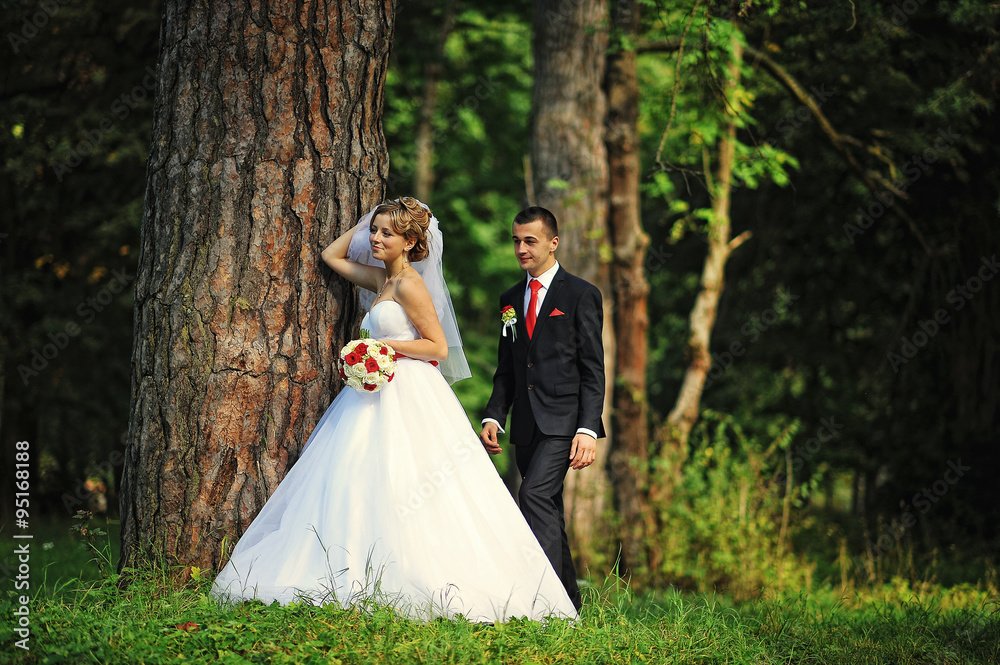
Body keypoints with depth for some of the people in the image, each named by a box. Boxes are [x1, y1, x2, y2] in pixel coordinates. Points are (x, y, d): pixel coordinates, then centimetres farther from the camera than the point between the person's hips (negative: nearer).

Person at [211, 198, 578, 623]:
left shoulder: (410, 285, -10)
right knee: (357, 488, 2)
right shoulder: (380, 279, 16)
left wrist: (385, 345, -15)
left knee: (400, 489, -16)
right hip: (380, 396, 9)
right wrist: (365, 222, 21)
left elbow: (439, 346, -13)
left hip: (410, 398, -9)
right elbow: (332, 255, 29)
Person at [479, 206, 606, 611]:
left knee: (535, 494, -21)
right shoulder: (511, 299, 16)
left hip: (563, 420, -6)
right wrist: (494, 417, 2)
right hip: (526, 424, 6)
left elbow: (593, 370, -5)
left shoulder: (581, 295, -1)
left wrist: (588, 429, -15)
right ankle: (568, 604, 16)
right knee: (548, 509, 9)